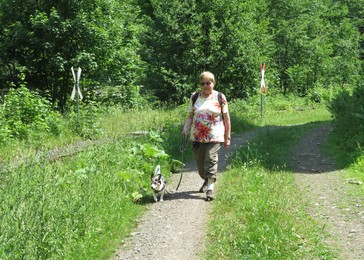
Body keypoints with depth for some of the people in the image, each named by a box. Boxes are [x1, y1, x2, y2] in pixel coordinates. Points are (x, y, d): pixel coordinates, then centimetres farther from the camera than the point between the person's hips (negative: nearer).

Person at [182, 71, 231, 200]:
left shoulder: (220, 97, 1)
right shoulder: (194, 97, 8)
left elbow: (226, 119, 3)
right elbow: (190, 116, 12)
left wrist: (227, 137, 1)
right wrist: (186, 129, -6)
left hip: (214, 137, -3)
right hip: (197, 136, 3)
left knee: (211, 160, -15)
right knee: (200, 162, 10)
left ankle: (210, 188, -12)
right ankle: (206, 180, 37)